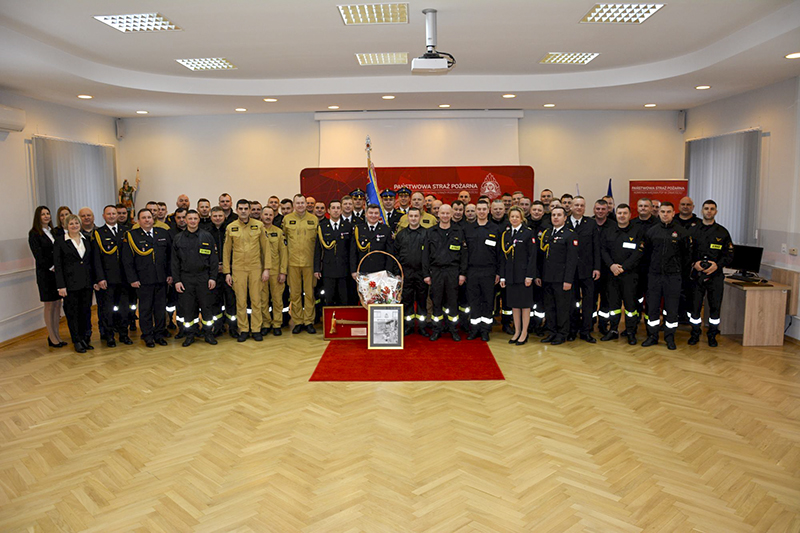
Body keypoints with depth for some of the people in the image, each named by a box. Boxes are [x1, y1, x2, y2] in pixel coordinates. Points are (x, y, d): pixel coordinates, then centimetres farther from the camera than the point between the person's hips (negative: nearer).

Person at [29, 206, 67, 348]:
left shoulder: (54, 232, 12)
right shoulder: (34, 234, -5)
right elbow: (38, 255, -11)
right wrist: (51, 268, -15)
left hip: (58, 273, 5)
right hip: (45, 273, -5)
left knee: (57, 304, 8)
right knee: (49, 306, 1)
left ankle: (56, 335, 15)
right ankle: (52, 338, 8)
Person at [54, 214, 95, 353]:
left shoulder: (86, 240, 9)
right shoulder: (60, 242, -3)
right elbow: (58, 265, -5)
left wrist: (94, 280, 6)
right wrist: (61, 286, -11)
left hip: (86, 282, 4)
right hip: (70, 283, -4)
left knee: (86, 311, 9)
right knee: (72, 313, 4)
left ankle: (85, 338, 20)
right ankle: (77, 341, 13)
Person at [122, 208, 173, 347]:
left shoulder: (163, 233, 9)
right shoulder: (131, 236, 0)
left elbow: (170, 256, 10)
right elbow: (127, 260, -2)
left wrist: (170, 274, 4)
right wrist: (132, 279, -7)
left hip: (161, 279, 3)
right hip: (143, 280, -2)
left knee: (161, 307, 8)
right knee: (145, 309, 5)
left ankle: (159, 334, 21)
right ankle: (148, 336, 15)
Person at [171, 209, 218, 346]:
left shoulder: (207, 236, 3)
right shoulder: (178, 238, 6)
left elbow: (214, 258, 2)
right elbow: (175, 261, 6)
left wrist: (212, 277, -5)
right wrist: (176, 280, -1)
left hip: (203, 277, -1)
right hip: (185, 278, 1)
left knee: (207, 307, 2)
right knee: (187, 308, 4)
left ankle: (208, 333, 14)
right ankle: (190, 334, 16)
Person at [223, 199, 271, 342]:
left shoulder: (258, 225, 2)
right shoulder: (230, 227, 4)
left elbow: (265, 247, 4)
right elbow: (226, 251, 7)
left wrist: (266, 269, -1)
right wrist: (227, 272, 3)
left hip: (256, 268, 0)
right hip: (238, 269, 0)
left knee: (256, 300, 3)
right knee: (240, 301, 3)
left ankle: (256, 330, 12)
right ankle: (243, 330, 13)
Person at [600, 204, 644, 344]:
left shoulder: (638, 230, -2)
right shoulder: (609, 230, 9)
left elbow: (638, 252, -9)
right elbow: (603, 249, 5)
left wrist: (623, 267, -14)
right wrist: (611, 265, -10)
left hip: (630, 273, -3)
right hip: (612, 273, 3)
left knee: (630, 303, 1)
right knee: (613, 301, 9)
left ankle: (631, 332, 12)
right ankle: (613, 330, 20)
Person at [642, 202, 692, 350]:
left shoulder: (681, 232, 0)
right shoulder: (652, 231, 6)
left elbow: (687, 254, 5)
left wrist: (679, 269, 3)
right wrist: (653, 266, 11)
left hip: (673, 276, -2)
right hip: (654, 275, 2)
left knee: (672, 308, 3)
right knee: (652, 307, 5)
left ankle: (670, 337, 14)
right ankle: (652, 336, 15)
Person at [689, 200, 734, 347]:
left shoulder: (722, 232, 5)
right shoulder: (694, 231, 6)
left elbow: (729, 254, 4)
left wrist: (717, 265, -13)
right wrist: (694, 263, -12)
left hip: (716, 275, 0)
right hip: (697, 274, 0)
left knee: (715, 306, 5)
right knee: (695, 305, 1)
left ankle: (712, 335, 19)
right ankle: (695, 334, 16)